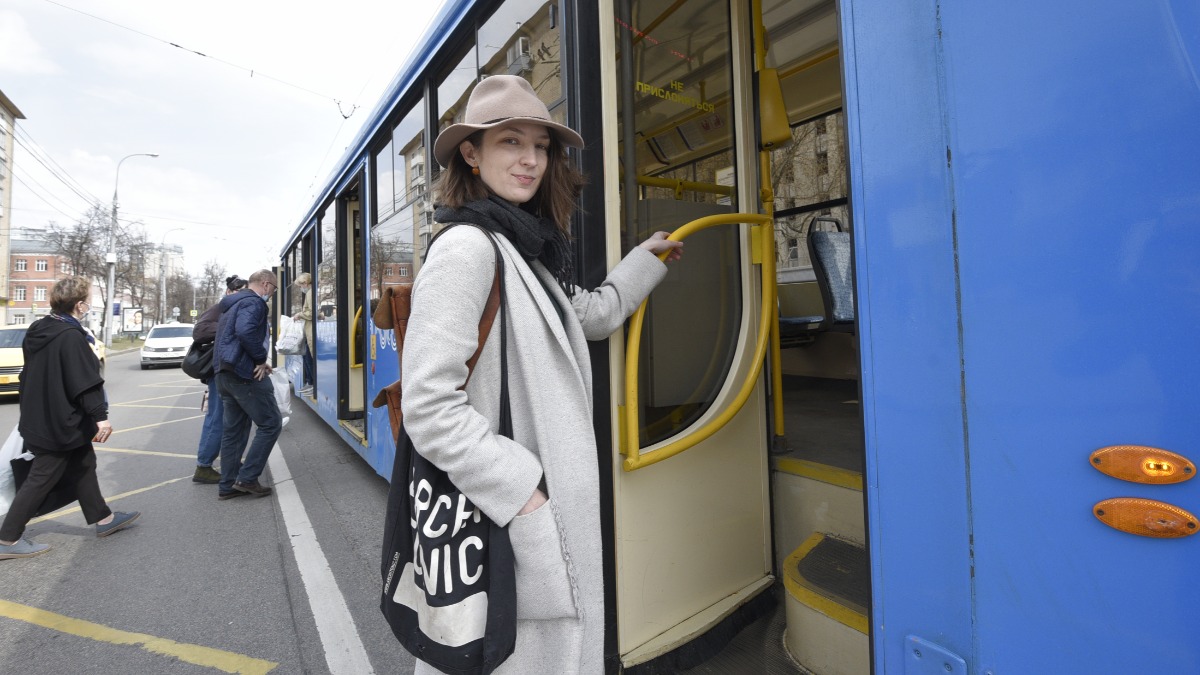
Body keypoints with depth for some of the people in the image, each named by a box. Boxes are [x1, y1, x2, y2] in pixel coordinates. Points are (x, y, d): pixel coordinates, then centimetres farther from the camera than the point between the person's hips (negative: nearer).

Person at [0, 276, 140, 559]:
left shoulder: (37, 330, 7)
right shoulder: (70, 336, -23)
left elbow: (30, 375, 18)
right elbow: (86, 383, -26)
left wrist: (32, 408, 27)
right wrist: (101, 416, -23)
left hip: (41, 418, 10)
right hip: (60, 423, -10)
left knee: (84, 465, 17)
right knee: (42, 479, 2)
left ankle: (103, 519, 27)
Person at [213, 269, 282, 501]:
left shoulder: (232, 304, 22)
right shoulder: (253, 302, -11)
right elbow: (245, 331, -28)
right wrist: (262, 359, -17)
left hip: (224, 374, 10)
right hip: (245, 373, -10)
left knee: (233, 429, 13)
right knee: (270, 423, -2)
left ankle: (227, 485, 17)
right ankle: (247, 478, -2)